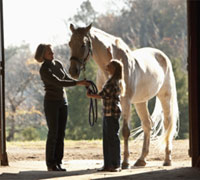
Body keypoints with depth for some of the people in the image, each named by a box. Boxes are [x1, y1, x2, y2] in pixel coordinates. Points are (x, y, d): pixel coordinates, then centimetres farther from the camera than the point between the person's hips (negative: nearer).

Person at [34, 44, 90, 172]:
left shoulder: (58, 64, 6)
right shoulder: (44, 70, -17)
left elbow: (67, 78, 11)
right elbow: (59, 83, -24)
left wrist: (82, 83, -4)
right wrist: (78, 83, -26)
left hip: (63, 101, 7)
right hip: (51, 102, -7)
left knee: (61, 133, 5)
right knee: (53, 133, -6)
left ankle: (58, 162, 9)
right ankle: (50, 164, 1)